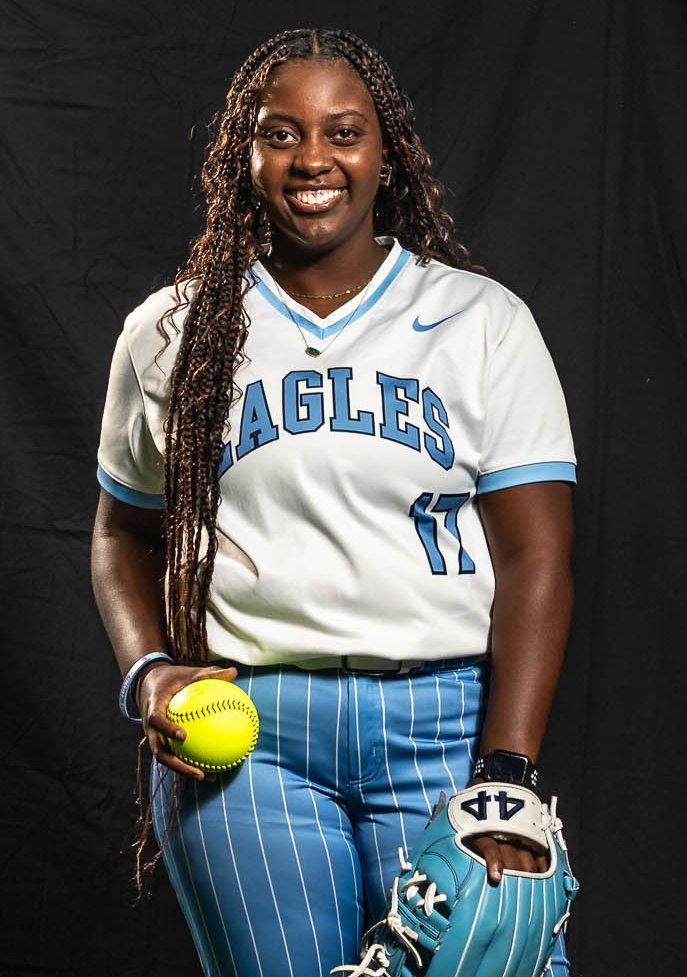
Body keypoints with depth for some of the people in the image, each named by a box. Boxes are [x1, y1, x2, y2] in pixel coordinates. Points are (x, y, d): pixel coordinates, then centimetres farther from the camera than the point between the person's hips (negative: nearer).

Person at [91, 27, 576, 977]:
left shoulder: (483, 321, 3)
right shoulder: (171, 336, 8)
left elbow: (535, 559, -2)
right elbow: (126, 535, 17)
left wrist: (507, 782, -12)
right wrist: (149, 675, -3)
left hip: (445, 721, -1)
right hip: (238, 731, 1)